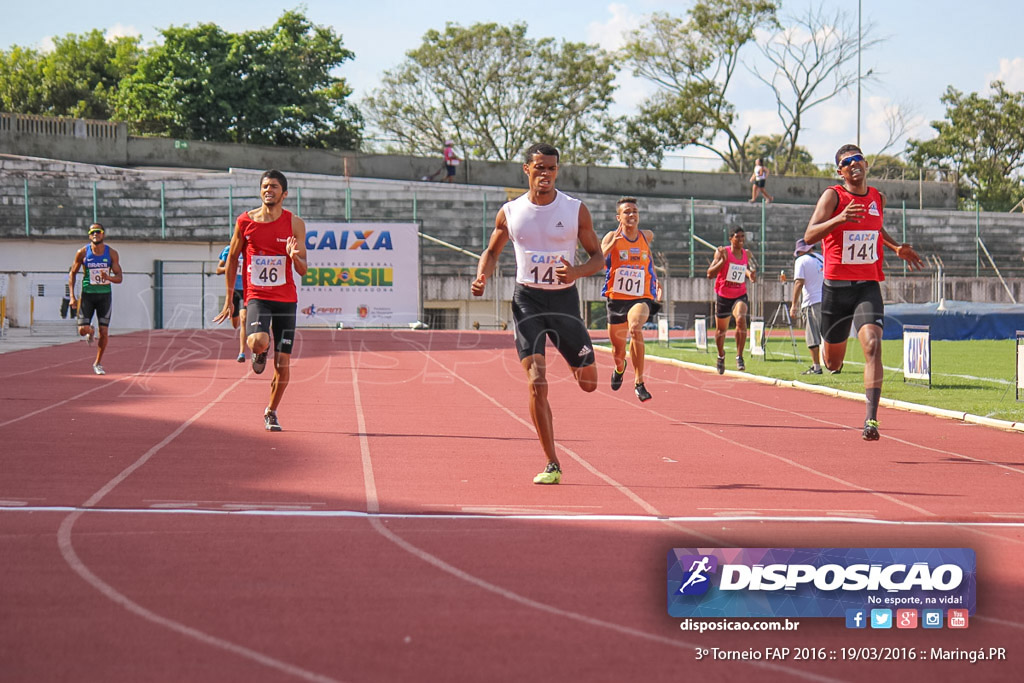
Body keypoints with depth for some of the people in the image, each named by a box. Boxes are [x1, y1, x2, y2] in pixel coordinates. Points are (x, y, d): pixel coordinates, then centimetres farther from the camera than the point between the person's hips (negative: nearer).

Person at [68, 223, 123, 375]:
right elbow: (72, 273, 4)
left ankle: (98, 363, 15)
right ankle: (91, 331, 29)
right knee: (82, 330, -10)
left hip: (105, 295, 1)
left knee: (104, 332, -2)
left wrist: (108, 277, -25)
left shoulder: (111, 253, -3)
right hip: (87, 294, -1)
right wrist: (72, 296, -4)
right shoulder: (82, 253, -5)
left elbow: (119, 277, -2)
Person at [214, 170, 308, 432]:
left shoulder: (294, 224, 0)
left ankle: (271, 412, 24)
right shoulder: (245, 221, 1)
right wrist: (229, 299, 11)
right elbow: (232, 258, 12)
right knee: (258, 341, -31)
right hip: (257, 296, -1)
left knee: (282, 366, 2)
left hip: (286, 300, 1)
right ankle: (259, 353, 8)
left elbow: (303, 270, 1)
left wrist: (294, 257, -23)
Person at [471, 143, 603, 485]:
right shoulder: (510, 212, 1)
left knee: (589, 382, 7)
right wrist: (482, 277, -6)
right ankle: (552, 465, -6)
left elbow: (598, 256, 2)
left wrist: (577, 271, -19)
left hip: (565, 299, 1)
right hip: (527, 300, -1)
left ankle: (575, 365, 48)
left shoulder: (575, 210, -3)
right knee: (537, 382, -14)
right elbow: (492, 251, 15)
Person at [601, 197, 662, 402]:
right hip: (616, 298, 0)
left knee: (635, 327, -33)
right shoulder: (612, 238, -6)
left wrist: (656, 280, 18)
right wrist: (613, 243, -34)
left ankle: (639, 383, -27)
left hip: (642, 298, 0)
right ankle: (619, 367, 53)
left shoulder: (647, 236, 5)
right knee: (618, 350, 12)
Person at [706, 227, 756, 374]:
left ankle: (739, 356, -21)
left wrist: (750, 274, -1)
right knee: (721, 329, 12)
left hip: (740, 295, 1)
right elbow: (710, 274, -15)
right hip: (723, 296, -1)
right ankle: (721, 355, 42)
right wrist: (722, 260, -28)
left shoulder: (747, 254, 1)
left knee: (741, 319, -28)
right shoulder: (723, 252, -10)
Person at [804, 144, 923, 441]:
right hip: (836, 286, -2)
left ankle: (871, 419, -26)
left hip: (868, 286, 2)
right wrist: (840, 218, -33)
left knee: (872, 344, -22)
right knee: (833, 364, 11)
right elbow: (809, 236, -19)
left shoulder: (878, 198, 9)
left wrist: (896, 248, 18)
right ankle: (824, 346, 51)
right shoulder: (832, 196, -7)